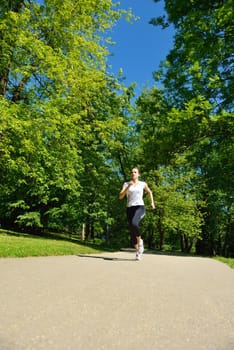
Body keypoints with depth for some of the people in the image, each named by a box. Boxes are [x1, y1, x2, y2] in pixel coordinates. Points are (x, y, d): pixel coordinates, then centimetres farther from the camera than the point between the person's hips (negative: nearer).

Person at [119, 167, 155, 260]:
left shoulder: (143, 184, 9)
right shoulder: (126, 184, 8)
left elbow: (149, 191, 29)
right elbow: (120, 197, -6)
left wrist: (152, 202, 23)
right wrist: (128, 187, -15)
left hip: (140, 208, -2)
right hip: (129, 209, 2)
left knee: (134, 224, -33)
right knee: (132, 232, 2)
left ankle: (140, 241, -8)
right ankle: (138, 252, 23)